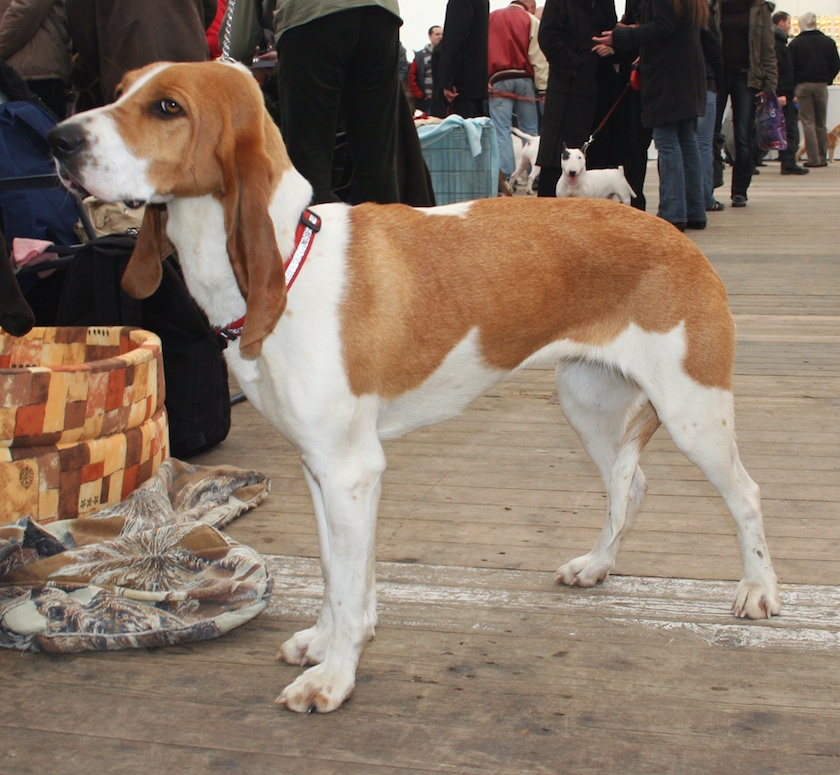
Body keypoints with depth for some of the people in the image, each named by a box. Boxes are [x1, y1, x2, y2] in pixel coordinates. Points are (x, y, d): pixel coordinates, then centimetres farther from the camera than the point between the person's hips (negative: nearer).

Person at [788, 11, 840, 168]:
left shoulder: (795, 43, -3)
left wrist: (795, 84, 6)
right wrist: (827, 79, 16)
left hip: (803, 85, -2)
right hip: (822, 85, 3)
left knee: (808, 122, -1)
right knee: (821, 123, 11)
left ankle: (813, 158, -7)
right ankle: (822, 157, 13)